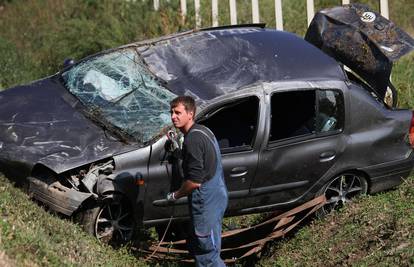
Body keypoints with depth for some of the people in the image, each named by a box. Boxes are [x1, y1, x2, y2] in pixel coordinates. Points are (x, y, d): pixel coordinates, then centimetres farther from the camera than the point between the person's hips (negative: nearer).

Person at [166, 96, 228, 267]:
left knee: (208, 253, -2)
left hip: (206, 202, -11)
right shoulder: (202, 130, 10)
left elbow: (195, 181, -24)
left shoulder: (192, 139, -23)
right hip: (216, 196, 11)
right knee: (195, 245, 22)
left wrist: (176, 195, -8)